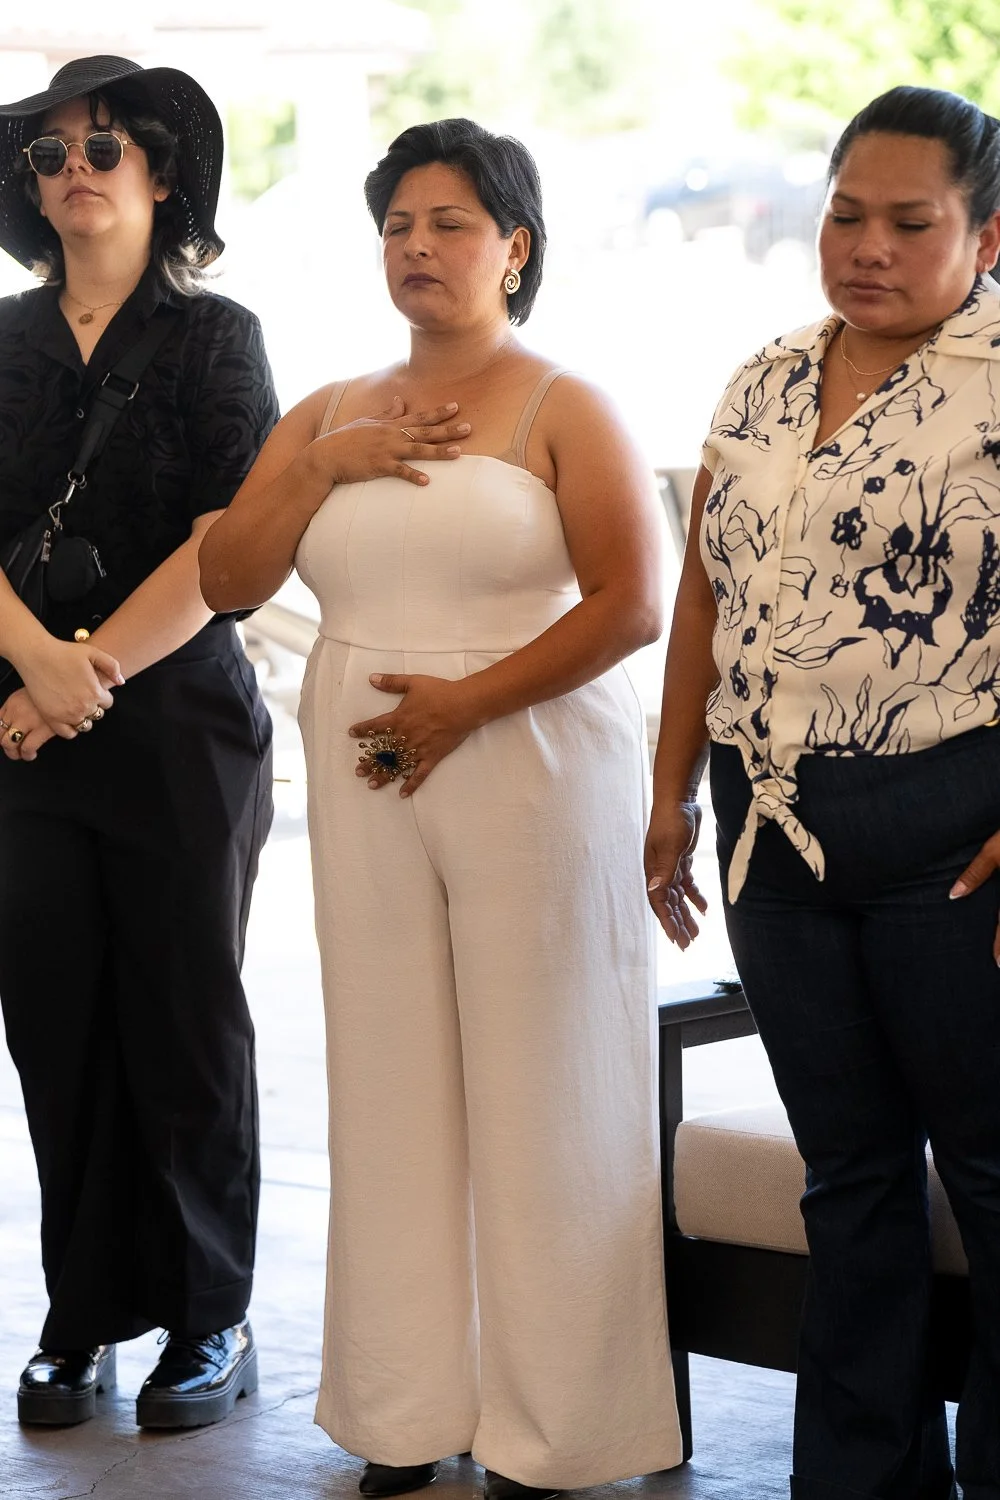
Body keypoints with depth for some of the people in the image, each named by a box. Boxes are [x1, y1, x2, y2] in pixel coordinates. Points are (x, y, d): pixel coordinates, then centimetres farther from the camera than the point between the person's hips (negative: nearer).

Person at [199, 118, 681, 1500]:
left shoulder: (562, 410, -1)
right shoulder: (328, 413, 15)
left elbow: (632, 604, -10)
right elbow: (226, 579, 8)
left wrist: (467, 700, -15)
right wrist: (325, 464, -6)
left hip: (530, 776, -4)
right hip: (366, 785, 5)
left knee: (539, 1082, -1)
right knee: (393, 1080, 5)